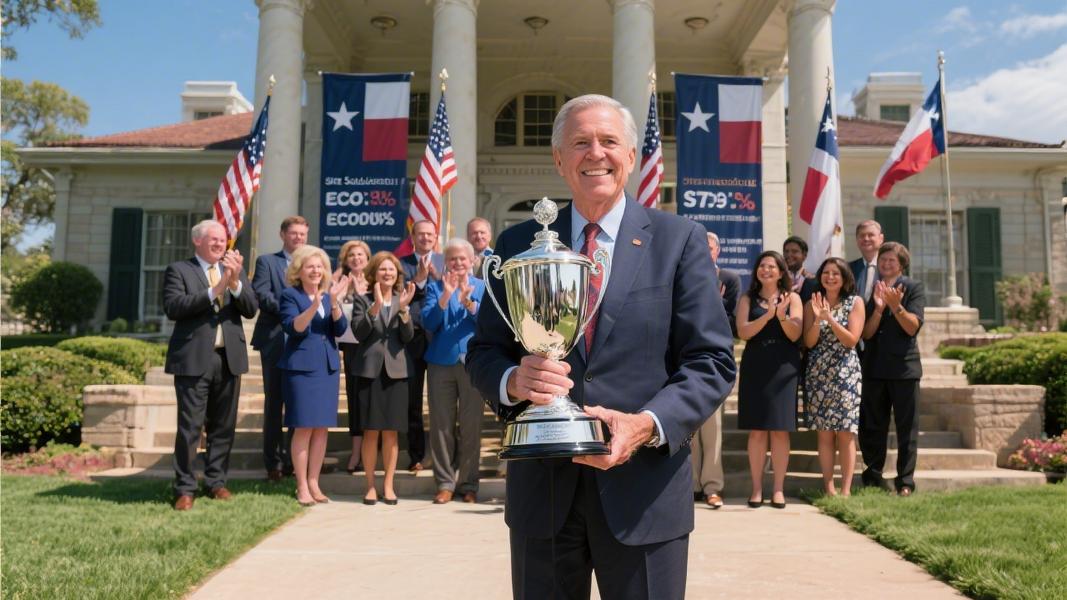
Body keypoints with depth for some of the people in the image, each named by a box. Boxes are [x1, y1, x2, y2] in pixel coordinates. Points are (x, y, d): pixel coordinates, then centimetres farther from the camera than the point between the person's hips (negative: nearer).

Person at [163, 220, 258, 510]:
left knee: (223, 426, 10)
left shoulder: (235, 269, 14)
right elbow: (173, 307, -13)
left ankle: (216, 481, 21)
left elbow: (251, 309, 3)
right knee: (190, 427, -2)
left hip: (229, 358, 4)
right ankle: (185, 489, 6)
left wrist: (235, 282, -15)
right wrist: (214, 290, -20)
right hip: (194, 359, -4)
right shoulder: (178, 270, 2)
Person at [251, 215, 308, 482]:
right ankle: (273, 462, 10)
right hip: (275, 341, -3)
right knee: (274, 403, 4)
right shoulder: (267, 261, 4)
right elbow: (261, 294, -9)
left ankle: (294, 459, 15)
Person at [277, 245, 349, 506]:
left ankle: (314, 483, 15)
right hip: (301, 367, -5)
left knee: (322, 428, 6)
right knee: (304, 428, -4)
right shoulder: (290, 296, -2)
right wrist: (314, 306, -30)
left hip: (328, 367, 5)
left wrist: (334, 302, -16)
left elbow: (340, 329, 0)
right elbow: (292, 327, -16)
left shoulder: (329, 295, 12)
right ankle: (302, 487, 4)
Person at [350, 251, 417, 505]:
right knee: (371, 431, 2)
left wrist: (404, 308, -16)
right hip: (370, 370, -1)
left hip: (396, 370, 2)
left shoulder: (404, 300, 8)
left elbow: (408, 336, -2)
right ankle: (370, 485, 12)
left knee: (391, 432, 5)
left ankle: (389, 485, 14)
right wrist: (375, 306, -20)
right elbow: (359, 332, -10)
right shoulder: (363, 301, 3)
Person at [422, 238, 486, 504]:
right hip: (442, 362, 1)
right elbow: (428, 323, -4)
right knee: (441, 425, 3)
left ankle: (468, 483, 15)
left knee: (471, 425, 4)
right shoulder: (435, 287, 10)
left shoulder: (483, 287, 9)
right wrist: (445, 296, -17)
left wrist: (468, 301, -22)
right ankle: (445, 482, 12)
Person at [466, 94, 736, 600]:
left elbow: (712, 362, -3)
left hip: (642, 487, -1)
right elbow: (483, 353, 8)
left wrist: (648, 424, -19)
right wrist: (514, 380, -15)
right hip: (541, 493, 2)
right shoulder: (518, 244, 7)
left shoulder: (679, 240, 1)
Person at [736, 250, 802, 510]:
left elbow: (795, 335, -2)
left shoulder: (792, 298, 7)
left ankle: (778, 489, 7)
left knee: (780, 429, 0)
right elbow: (743, 332, -6)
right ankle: (756, 488, 6)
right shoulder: (748, 299, 8)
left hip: (783, 367, 0)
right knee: (756, 430, 0)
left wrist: (782, 315, -20)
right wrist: (768, 315, -19)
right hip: (755, 367, 0)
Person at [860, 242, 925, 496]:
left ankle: (905, 482, 6)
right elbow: (866, 333, 0)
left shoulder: (913, 287, 0)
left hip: (904, 367, -3)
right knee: (871, 428, 7)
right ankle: (872, 479, 16)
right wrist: (878, 308, -15)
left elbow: (913, 327, -9)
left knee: (906, 428, 1)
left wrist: (896, 305, -24)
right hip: (874, 367, 3)